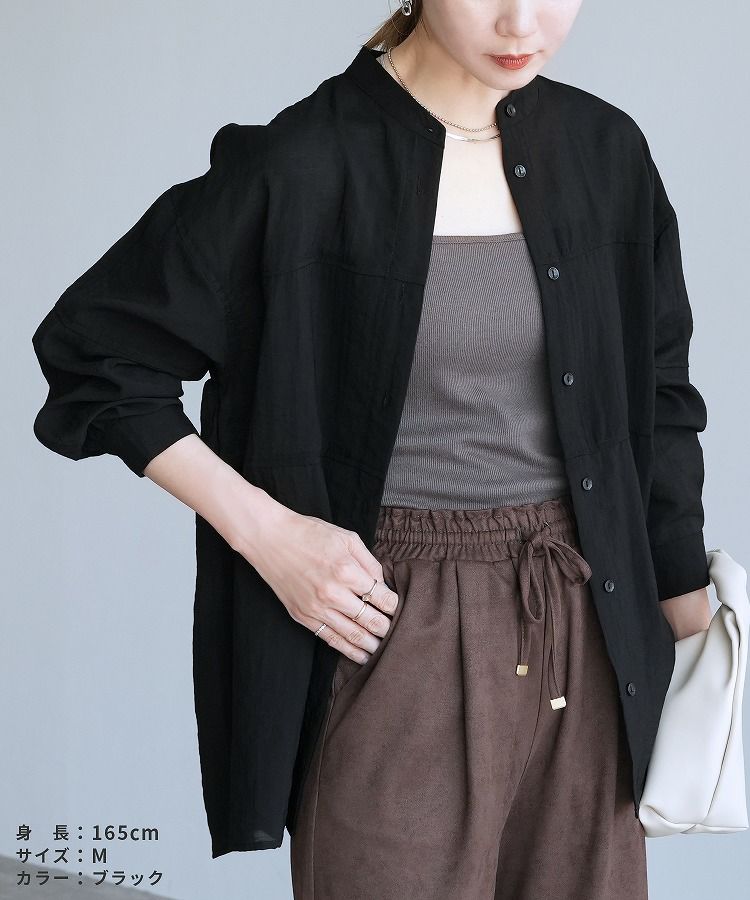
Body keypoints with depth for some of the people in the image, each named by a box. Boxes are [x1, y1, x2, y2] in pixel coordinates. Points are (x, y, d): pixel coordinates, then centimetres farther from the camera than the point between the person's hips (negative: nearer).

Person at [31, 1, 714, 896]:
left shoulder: (603, 151, 4)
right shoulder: (308, 165, -11)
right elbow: (92, 350, -6)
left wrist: (694, 620, 13)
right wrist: (268, 532, -13)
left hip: (586, 638, 5)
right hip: (392, 631, -4)